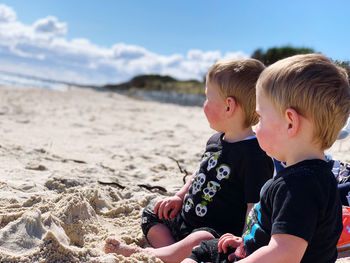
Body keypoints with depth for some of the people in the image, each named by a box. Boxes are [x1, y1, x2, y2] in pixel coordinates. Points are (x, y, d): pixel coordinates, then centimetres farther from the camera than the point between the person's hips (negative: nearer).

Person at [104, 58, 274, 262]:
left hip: (217, 234, -10)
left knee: (199, 241, -39)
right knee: (151, 215, 15)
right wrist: (179, 197, 15)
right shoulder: (216, 140, 8)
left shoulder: (255, 155, -22)